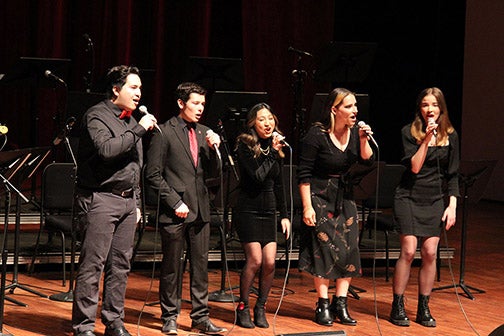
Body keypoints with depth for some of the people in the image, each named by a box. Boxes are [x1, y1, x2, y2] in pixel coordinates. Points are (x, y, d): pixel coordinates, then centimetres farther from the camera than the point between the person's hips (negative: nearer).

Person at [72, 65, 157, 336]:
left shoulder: (131, 121, 19)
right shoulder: (97, 116, -8)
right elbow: (106, 149, -25)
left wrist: (136, 202, 21)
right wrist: (139, 130, -19)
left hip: (126, 201, 8)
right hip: (99, 199, -8)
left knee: (120, 265, 9)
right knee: (92, 265, -7)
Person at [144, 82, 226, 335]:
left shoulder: (203, 133, 13)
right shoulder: (165, 132, -5)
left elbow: (211, 172, 14)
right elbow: (153, 175, -7)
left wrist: (213, 149, -3)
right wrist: (174, 202, -12)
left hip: (199, 210, 5)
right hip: (175, 211, -5)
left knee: (200, 265, 7)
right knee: (172, 266, 2)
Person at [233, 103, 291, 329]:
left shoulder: (276, 147, 9)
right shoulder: (244, 145, -9)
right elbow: (257, 176, -20)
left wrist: (284, 215, 13)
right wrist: (272, 153, -16)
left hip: (268, 211, 5)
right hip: (248, 210, -5)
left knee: (270, 263, -3)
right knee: (255, 260, -12)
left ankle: (261, 308, 13)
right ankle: (243, 308, 3)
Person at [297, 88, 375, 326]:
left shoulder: (354, 131, 1)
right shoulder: (317, 135, -16)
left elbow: (368, 161, -2)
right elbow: (304, 173, -15)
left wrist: (363, 140, -17)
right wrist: (307, 206, -18)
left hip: (344, 197, 6)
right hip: (320, 197, -6)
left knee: (349, 250, 1)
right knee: (324, 249, -4)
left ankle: (340, 303, 9)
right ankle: (323, 306, 5)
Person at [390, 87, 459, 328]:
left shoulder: (450, 136, 5)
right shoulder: (409, 132, -4)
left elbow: (452, 175, 8)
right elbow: (414, 167, -13)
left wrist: (452, 205, 1)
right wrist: (426, 139, -21)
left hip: (435, 200, 3)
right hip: (409, 197, -3)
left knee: (430, 253, -1)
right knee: (408, 251, -8)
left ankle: (423, 309, 9)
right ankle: (397, 307, 1)